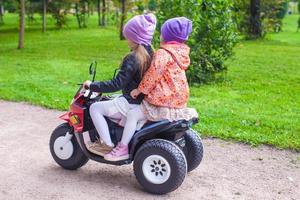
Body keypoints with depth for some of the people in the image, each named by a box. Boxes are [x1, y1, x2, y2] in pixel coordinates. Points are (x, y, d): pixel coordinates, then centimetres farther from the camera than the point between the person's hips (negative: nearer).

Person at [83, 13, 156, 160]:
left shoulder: (132, 59, -22)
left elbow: (117, 84, -25)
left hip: (132, 103, -9)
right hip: (145, 101, 10)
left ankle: (107, 145, 1)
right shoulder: (151, 54, 4)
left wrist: (92, 86, -16)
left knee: (95, 108, -1)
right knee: (112, 100, 32)